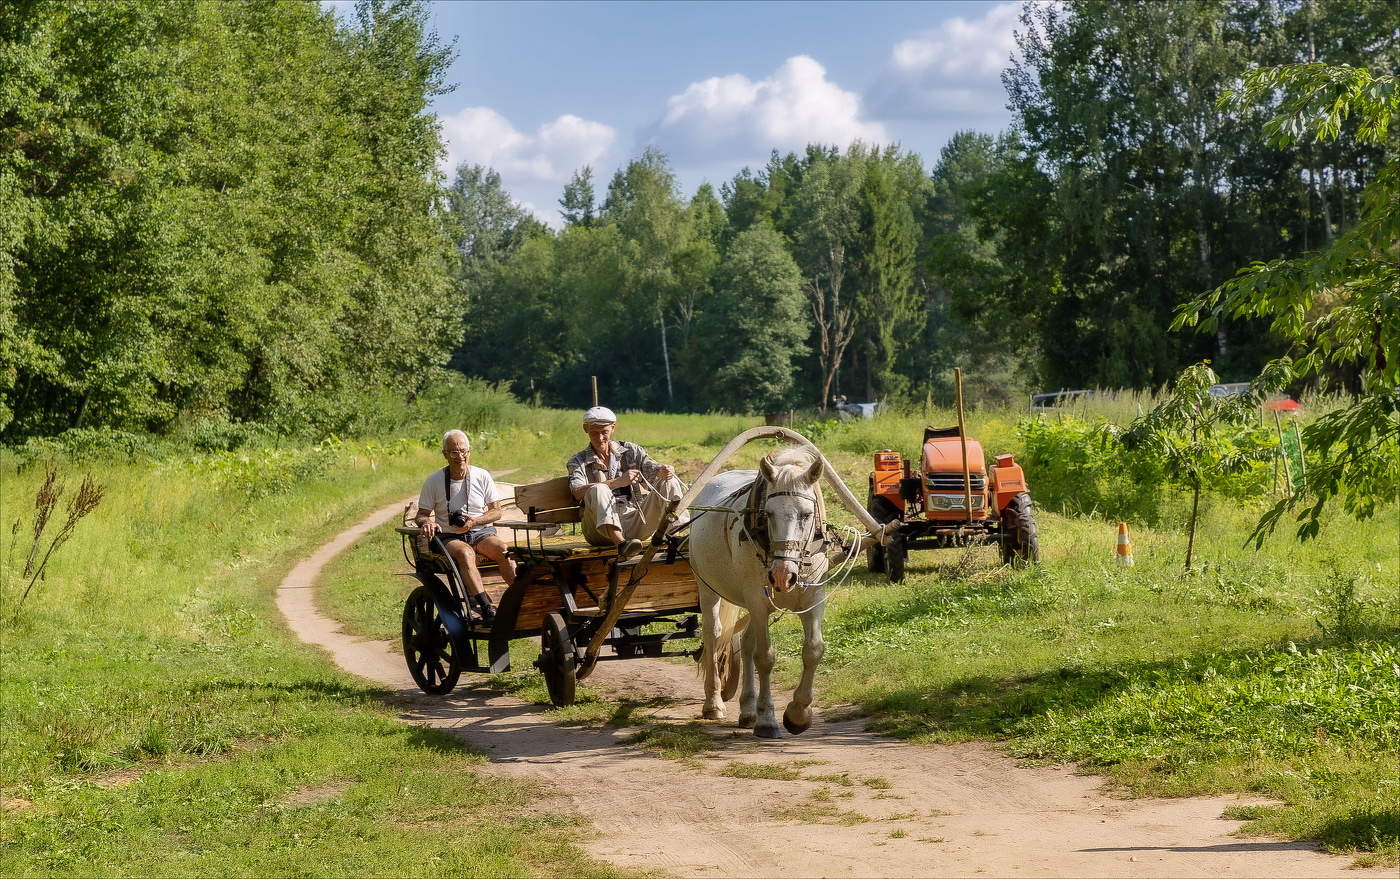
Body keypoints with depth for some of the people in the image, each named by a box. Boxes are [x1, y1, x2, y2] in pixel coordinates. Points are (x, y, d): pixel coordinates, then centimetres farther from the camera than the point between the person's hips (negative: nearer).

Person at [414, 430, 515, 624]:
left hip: (481, 533, 2)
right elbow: (421, 514, 5)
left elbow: (496, 511, 7)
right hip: (449, 537, -2)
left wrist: (475, 521, -12)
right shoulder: (433, 482, 1)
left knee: (504, 549, -30)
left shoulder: (482, 476, 5)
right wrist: (427, 522, -21)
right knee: (465, 552, -37)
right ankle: (486, 608, -47)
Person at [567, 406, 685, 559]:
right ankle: (621, 543, -52)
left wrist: (664, 471, -19)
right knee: (598, 490, -32)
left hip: (634, 522, 3)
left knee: (667, 482, -10)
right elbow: (578, 492, -10)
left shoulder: (631, 451, 19)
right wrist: (618, 482, -19)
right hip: (601, 527, -3)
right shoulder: (578, 462, 10)